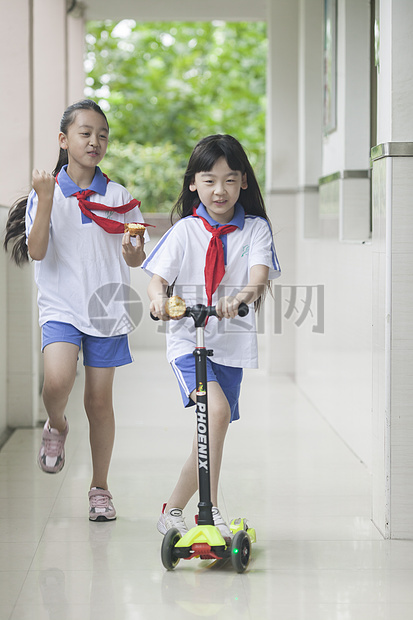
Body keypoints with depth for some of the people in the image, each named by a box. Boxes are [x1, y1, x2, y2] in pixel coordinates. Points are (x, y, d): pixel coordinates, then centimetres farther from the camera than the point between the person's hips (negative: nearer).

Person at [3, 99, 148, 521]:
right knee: (57, 380, -26)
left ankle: (100, 488, 19)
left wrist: (135, 253, -15)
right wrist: (46, 200, -20)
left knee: (99, 399, 5)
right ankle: (55, 427, 9)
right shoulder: (46, 193, -1)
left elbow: (137, 257, 9)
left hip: (107, 310, 2)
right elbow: (37, 251, -11)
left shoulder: (118, 197, 5)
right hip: (60, 307, -2)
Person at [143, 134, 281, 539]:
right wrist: (158, 297, -29)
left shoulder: (256, 229, 3)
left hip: (231, 342, 3)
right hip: (187, 339, -2)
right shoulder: (184, 231, 2)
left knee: (211, 433, 8)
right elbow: (157, 278, -5)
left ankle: (173, 510, 26)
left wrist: (239, 297, -35)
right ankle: (211, 509, -20)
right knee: (217, 410, -25)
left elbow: (259, 278, -13)